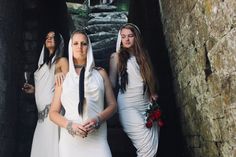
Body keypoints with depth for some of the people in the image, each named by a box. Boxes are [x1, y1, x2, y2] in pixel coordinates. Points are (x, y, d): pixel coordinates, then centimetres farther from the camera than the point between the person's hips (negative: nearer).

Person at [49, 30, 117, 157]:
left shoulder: (100, 73, 10)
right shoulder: (64, 77, 10)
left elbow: (112, 105, 9)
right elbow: (53, 112, 10)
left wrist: (98, 120, -10)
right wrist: (69, 125, -9)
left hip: (97, 138, 0)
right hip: (70, 139, 1)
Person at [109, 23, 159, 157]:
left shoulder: (143, 55, 17)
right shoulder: (116, 57, 5)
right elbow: (112, 83, 3)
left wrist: (153, 94, 6)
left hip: (147, 105, 5)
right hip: (128, 106, -5)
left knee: (154, 146, 0)